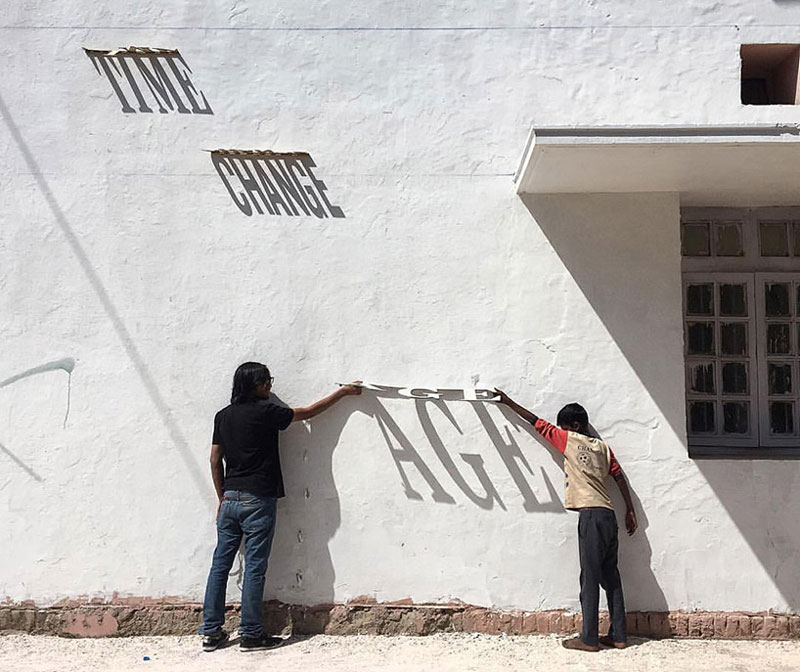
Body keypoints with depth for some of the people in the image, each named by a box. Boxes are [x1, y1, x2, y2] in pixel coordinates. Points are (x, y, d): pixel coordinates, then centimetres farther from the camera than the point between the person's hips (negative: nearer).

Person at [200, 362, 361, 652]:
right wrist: (342, 392, 10)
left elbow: (215, 460, 11)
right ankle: (251, 634, 8)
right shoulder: (265, 411, -9)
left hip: (230, 498, 7)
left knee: (220, 564, 10)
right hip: (258, 500, -6)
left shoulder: (223, 416, 9)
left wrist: (222, 497, 19)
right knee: (254, 568, 0)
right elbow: (307, 412, 0)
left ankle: (211, 631, 17)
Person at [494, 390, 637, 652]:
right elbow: (619, 477, 16)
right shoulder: (603, 447, 18)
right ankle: (618, 635, 15)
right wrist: (630, 511, 20)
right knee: (610, 576, 11)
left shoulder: (569, 440, 1)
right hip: (608, 515, 7)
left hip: (591, 515, -7)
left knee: (590, 578, -4)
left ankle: (589, 638, 1)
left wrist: (508, 402, 13)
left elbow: (537, 423, 6)